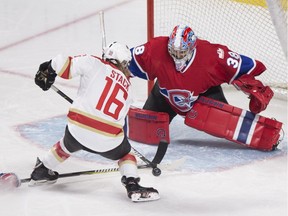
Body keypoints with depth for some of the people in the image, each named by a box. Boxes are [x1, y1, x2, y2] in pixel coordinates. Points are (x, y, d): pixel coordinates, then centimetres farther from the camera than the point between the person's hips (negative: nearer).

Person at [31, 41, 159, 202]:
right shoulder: (127, 86, 17)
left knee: (67, 146, 34)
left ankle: (41, 171, 49)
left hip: (78, 129, 0)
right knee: (125, 154, 29)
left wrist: (47, 71, 13)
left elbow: (63, 64, -5)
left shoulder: (94, 64, 5)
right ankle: (133, 185, 8)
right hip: (109, 139, 0)